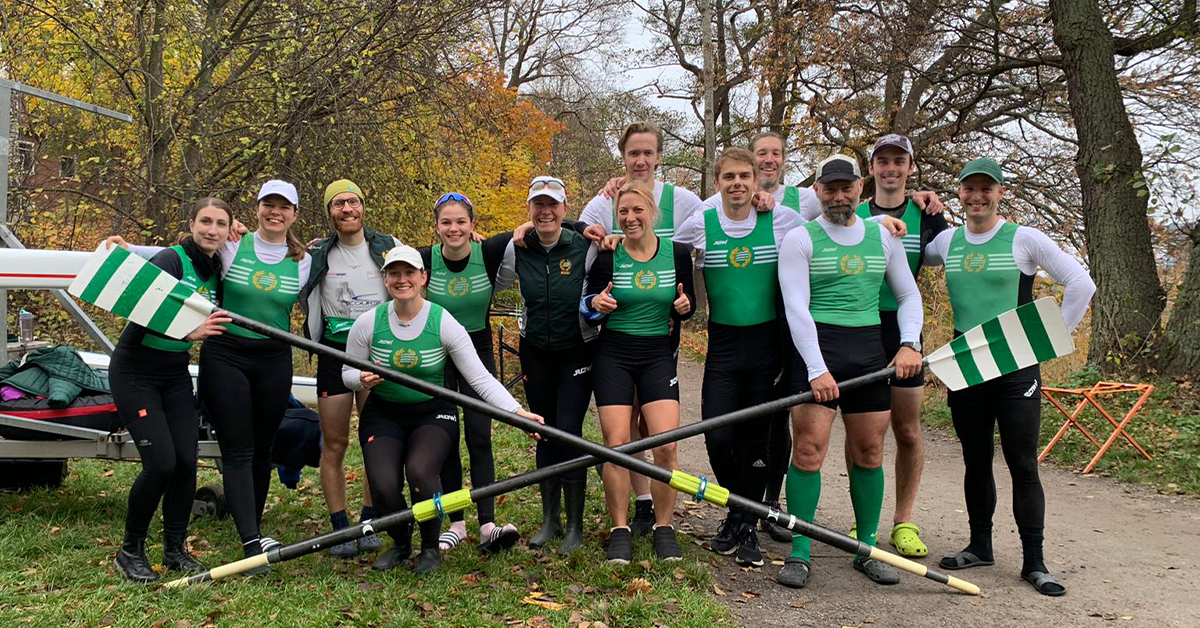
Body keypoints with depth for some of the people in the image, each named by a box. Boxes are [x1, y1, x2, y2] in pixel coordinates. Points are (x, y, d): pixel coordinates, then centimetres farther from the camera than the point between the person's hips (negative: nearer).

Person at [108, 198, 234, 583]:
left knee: (186, 461, -1)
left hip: (176, 374, 6)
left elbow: (212, 322, 13)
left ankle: (175, 549, 16)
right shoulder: (170, 260, -17)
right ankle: (130, 551, 9)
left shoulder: (216, 270, 4)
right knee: (161, 464, -12)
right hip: (135, 371, -6)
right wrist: (189, 332, -40)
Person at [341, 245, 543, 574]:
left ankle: (431, 547, 1)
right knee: (383, 485, -20)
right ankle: (400, 544, 16)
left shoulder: (443, 323, -12)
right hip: (383, 415, 2)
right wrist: (363, 380, -20)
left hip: (433, 414, -1)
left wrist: (517, 412, -27)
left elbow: (480, 378, -15)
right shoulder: (367, 323, -7)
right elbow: (348, 373, 6)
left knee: (419, 471, -29)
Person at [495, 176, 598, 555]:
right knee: (545, 434, 10)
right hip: (536, 353, 3)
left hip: (577, 353, -3)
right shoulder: (517, 250, -3)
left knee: (569, 433, -9)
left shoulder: (584, 248, -12)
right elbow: (495, 285, 12)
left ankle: (575, 526, 5)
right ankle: (549, 519, 22)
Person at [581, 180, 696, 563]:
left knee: (666, 444, -9)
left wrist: (684, 305, -12)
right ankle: (620, 530, 8)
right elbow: (589, 307, 5)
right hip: (613, 355, -1)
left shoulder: (677, 253, 1)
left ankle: (664, 528, 8)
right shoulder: (607, 256, -3)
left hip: (658, 355, 1)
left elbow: (685, 310, 11)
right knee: (616, 444, -6)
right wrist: (597, 304, -17)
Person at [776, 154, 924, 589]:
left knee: (869, 452, 8)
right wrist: (817, 369, -18)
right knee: (809, 448, -9)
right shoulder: (800, 239, -1)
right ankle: (799, 554, 1)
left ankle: (867, 550, 21)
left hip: (870, 349, 4)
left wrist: (910, 344, 2)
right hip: (816, 347, -4)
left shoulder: (884, 238, 13)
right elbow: (796, 308, -9)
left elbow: (909, 295, 19)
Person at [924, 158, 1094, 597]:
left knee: (1023, 465, -2)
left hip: (1016, 366, -4)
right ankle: (980, 546, 24)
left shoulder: (1025, 239, -4)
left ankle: (1033, 562, 6)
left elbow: (1082, 284, -3)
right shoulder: (946, 242, 8)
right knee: (976, 462, 12)